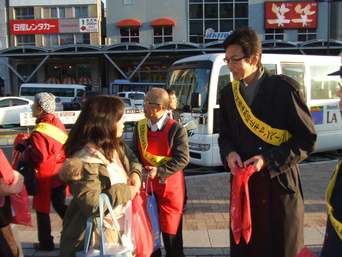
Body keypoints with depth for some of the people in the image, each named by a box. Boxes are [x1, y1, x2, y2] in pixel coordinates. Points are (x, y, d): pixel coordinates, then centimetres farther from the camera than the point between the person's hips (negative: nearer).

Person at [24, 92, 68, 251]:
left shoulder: (39, 131, -22)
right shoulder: (58, 123, 1)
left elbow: (38, 156, -27)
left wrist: (26, 152, -8)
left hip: (46, 176, -7)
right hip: (60, 172, 7)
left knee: (42, 209, 10)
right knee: (60, 205, 20)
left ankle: (46, 243, 22)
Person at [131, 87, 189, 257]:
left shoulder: (176, 129, -15)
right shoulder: (140, 126, 1)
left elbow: (182, 159, -16)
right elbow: (134, 152, 7)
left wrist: (159, 171, -25)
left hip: (170, 187, -4)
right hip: (146, 186, 5)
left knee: (170, 228, 9)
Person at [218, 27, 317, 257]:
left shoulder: (285, 88, -9)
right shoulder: (229, 94, 6)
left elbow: (307, 139, -8)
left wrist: (268, 160, -18)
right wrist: (230, 154, -8)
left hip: (280, 184, -4)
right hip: (243, 184, 4)